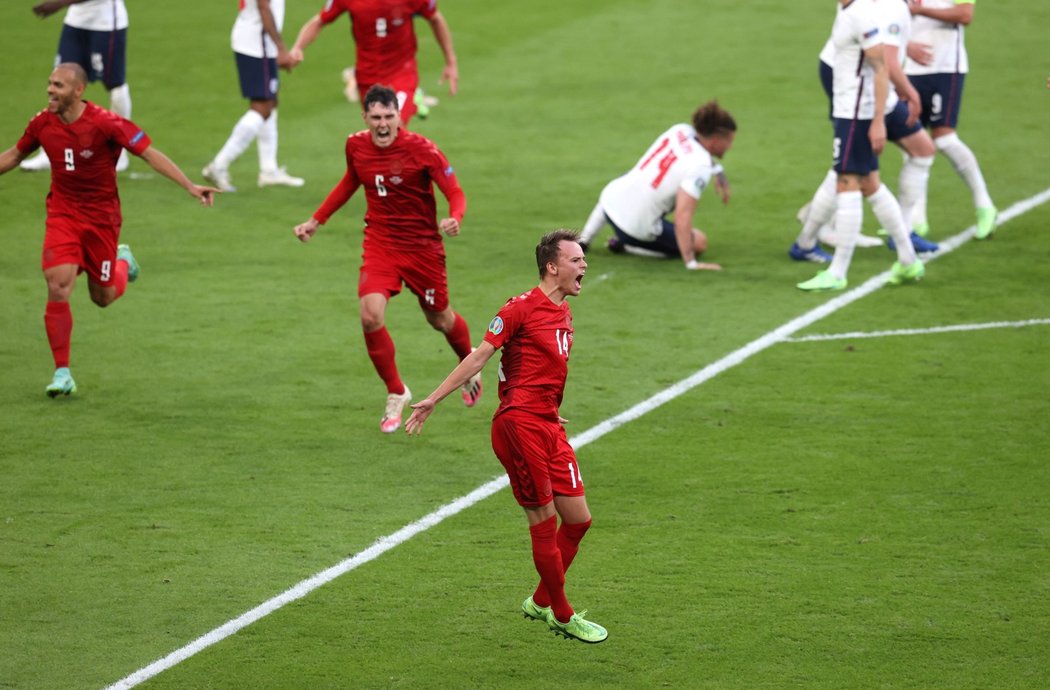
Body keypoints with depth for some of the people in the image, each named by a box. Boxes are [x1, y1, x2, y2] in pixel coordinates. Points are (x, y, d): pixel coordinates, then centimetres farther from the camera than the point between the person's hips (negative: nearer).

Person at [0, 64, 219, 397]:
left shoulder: (106, 123, -19)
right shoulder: (42, 124, -6)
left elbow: (150, 154, -17)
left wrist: (190, 186, -24)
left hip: (101, 215, -2)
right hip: (62, 213, 2)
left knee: (103, 296, 7)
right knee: (58, 287, -15)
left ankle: (122, 262, 44)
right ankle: (62, 373, -8)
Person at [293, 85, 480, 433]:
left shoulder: (421, 149, -18)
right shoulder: (356, 146, -5)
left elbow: (455, 192, -16)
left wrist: (454, 218, -39)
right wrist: (316, 220, 18)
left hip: (423, 246, -2)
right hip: (379, 244, 2)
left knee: (439, 318, 14)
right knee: (371, 316, -18)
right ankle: (396, 394, 1)